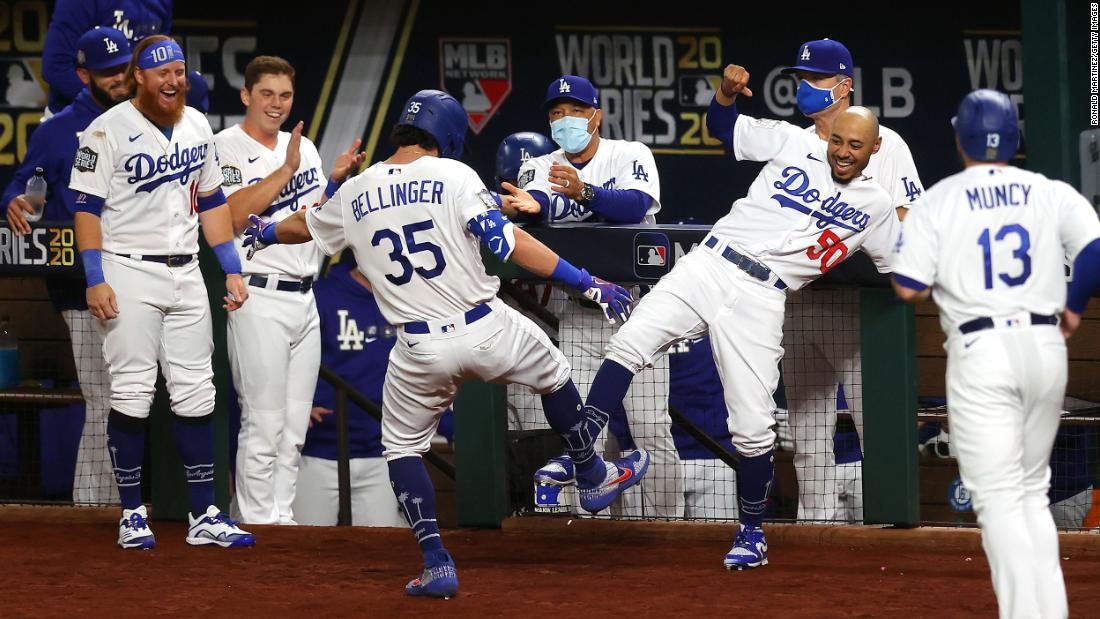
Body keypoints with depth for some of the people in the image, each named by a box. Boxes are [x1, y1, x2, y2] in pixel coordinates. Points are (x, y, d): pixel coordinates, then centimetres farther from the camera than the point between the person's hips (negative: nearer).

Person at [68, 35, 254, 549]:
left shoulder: (197, 125, 10)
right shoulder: (108, 131, -8)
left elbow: (211, 200, 18)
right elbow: (87, 207, -10)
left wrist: (231, 270, 13)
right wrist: (95, 281, -17)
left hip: (186, 275, 6)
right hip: (129, 274, -6)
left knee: (196, 393, 4)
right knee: (132, 392, -5)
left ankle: (204, 516, 7)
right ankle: (132, 516, 3)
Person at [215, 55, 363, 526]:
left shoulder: (303, 148, 16)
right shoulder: (226, 148, -6)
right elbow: (231, 216, -20)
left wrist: (338, 180, 0)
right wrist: (286, 170, -19)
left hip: (304, 298, 7)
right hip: (259, 298, -7)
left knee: (294, 429, 9)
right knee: (264, 425, -8)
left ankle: (281, 518, 15)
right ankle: (259, 526, -3)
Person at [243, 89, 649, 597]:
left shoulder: (354, 196, 6)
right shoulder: (453, 176, -6)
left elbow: (306, 226, 27)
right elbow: (509, 242, -14)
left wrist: (266, 232, 51)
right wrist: (588, 283, -12)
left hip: (420, 353, 2)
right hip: (488, 332, -2)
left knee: (402, 446, 19)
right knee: (553, 374, 28)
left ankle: (437, 563, 6)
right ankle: (594, 478, 43)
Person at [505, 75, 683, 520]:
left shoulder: (631, 156, 0)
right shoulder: (542, 167, 9)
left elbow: (635, 205, -20)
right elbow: (534, 199, -14)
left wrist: (583, 192, -38)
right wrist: (527, 204, -39)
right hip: (578, 312, 3)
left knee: (650, 428, -6)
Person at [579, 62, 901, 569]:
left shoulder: (875, 206, 8)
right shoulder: (795, 144, 7)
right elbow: (726, 124, 11)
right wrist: (727, 92, -8)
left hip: (760, 300, -1)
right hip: (707, 267, 1)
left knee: (752, 427, -5)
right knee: (630, 342, -19)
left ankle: (752, 532, 16)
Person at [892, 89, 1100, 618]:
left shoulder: (938, 202, 0)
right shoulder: (1053, 194, 6)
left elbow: (908, 288, -5)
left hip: (980, 353, -3)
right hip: (1046, 347, 3)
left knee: (999, 499, -5)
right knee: (1033, 492, 17)